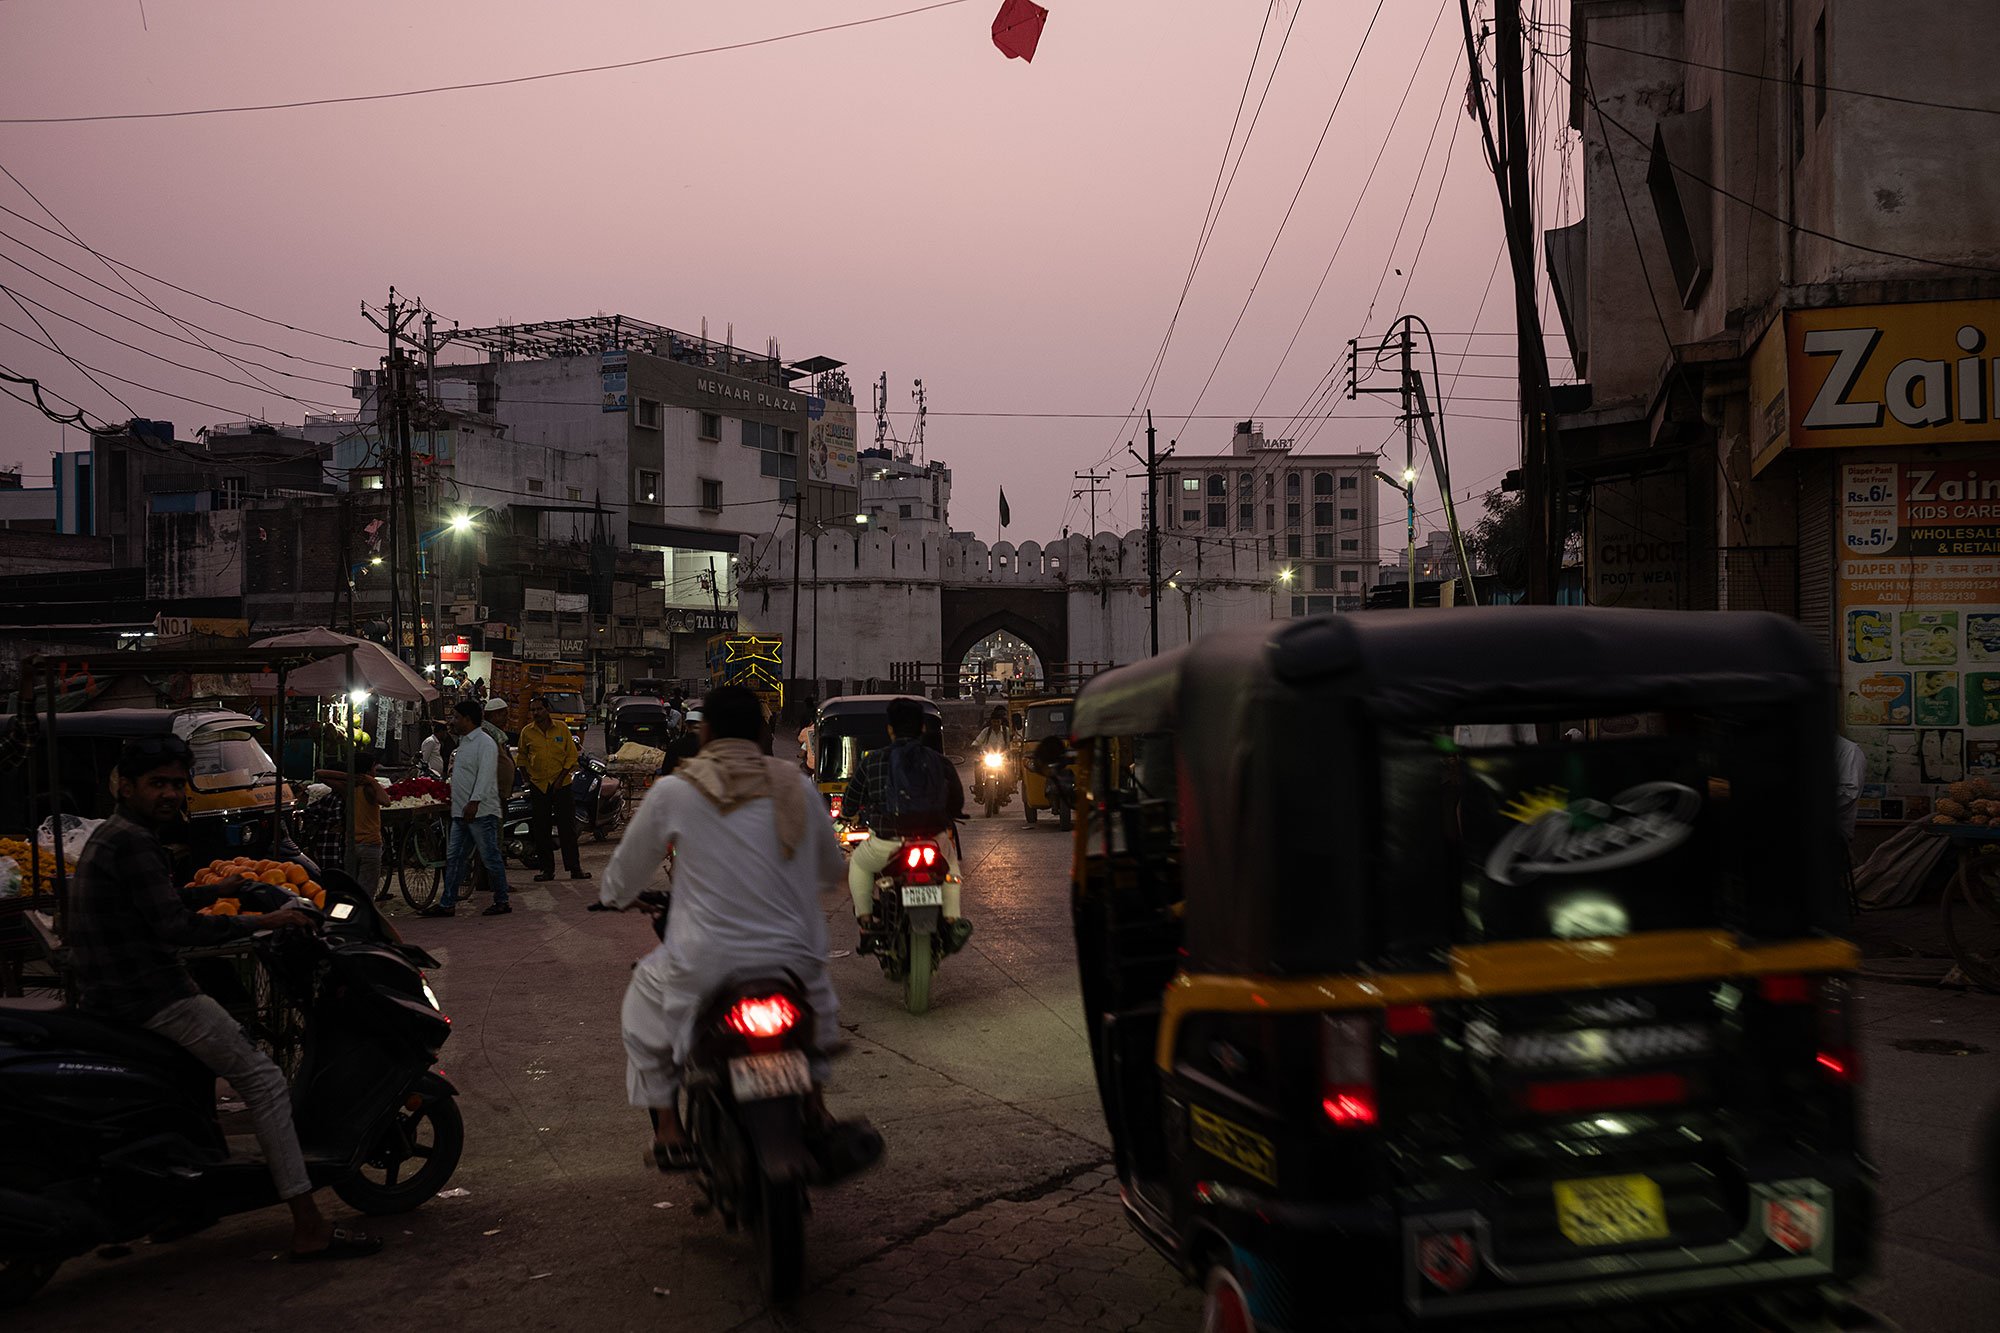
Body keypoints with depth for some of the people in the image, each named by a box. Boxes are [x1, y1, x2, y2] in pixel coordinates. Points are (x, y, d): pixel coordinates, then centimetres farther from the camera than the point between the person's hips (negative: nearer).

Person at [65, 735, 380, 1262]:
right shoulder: (132, 842, -18)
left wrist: (214, 891, 29)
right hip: (151, 997, -11)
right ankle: (309, 1228, -15)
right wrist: (264, 921, -15)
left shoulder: (108, 837, 16)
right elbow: (177, 928, -23)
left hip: (105, 996, 11)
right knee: (264, 1082, -11)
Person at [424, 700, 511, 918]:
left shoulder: (485, 743, -13)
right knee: (454, 858, 10)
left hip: (481, 812, -10)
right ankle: (447, 904, 14)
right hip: (461, 812, 10)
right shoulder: (464, 742, 18)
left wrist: (474, 802, -32)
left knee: (490, 858, -2)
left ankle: (502, 902, 7)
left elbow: (485, 774, -23)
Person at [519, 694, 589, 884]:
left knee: (567, 827, -2)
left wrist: (561, 778, -7)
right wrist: (527, 778, 5)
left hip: (561, 784, -2)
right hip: (538, 785, 2)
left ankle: (574, 868, 1)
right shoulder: (527, 732, 4)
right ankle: (547, 869, 12)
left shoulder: (561, 728, -1)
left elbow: (572, 755, 1)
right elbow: (523, 757, 15)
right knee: (541, 830, 4)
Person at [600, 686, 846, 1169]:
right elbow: (831, 870, 16)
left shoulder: (673, 791, -3)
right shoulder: (797, 786, 3)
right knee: (818, 989, 37)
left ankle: (667, 1127, 25)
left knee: (644, 997, 29)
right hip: (793, 958, 2)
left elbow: (627, 874, 9)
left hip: (705, 964, -2)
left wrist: (613, 895, 33)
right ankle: (814, 1097, 32)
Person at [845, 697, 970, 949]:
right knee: (950, 863, 37)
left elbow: (850, 805, 8)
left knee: (858, 864, 33)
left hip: (886, 846, -1)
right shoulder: (940, 762, 4)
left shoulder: (873, 761, 0)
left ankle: (866, 924, 24)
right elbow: (957, 804, 16)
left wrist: (854, 815, 33)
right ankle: (952, 920, 22)